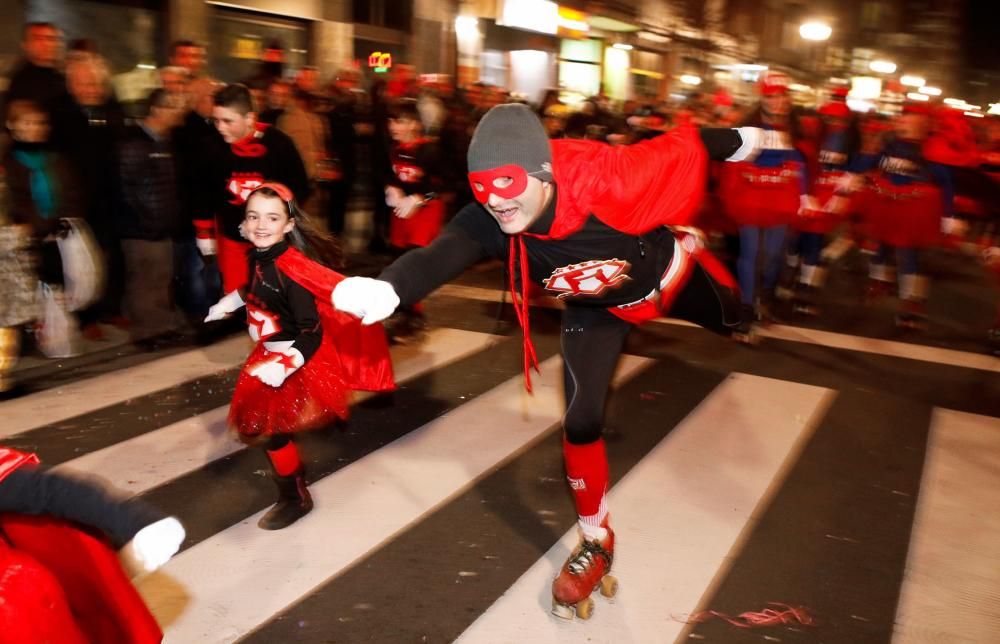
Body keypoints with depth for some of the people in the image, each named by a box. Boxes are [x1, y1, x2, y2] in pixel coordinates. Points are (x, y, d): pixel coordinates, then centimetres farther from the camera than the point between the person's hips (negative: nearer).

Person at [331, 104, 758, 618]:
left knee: (730, 319, 27)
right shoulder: (489, 221, -36)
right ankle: (597, 542, 18)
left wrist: (736, 142, -4)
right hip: (596, 309, 1)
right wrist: (386, 288, -77)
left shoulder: (606, 181, -42)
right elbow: (437, 255, -54)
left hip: (667, 271, 0)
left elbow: (678, 147, -25)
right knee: (580, 421, -6)